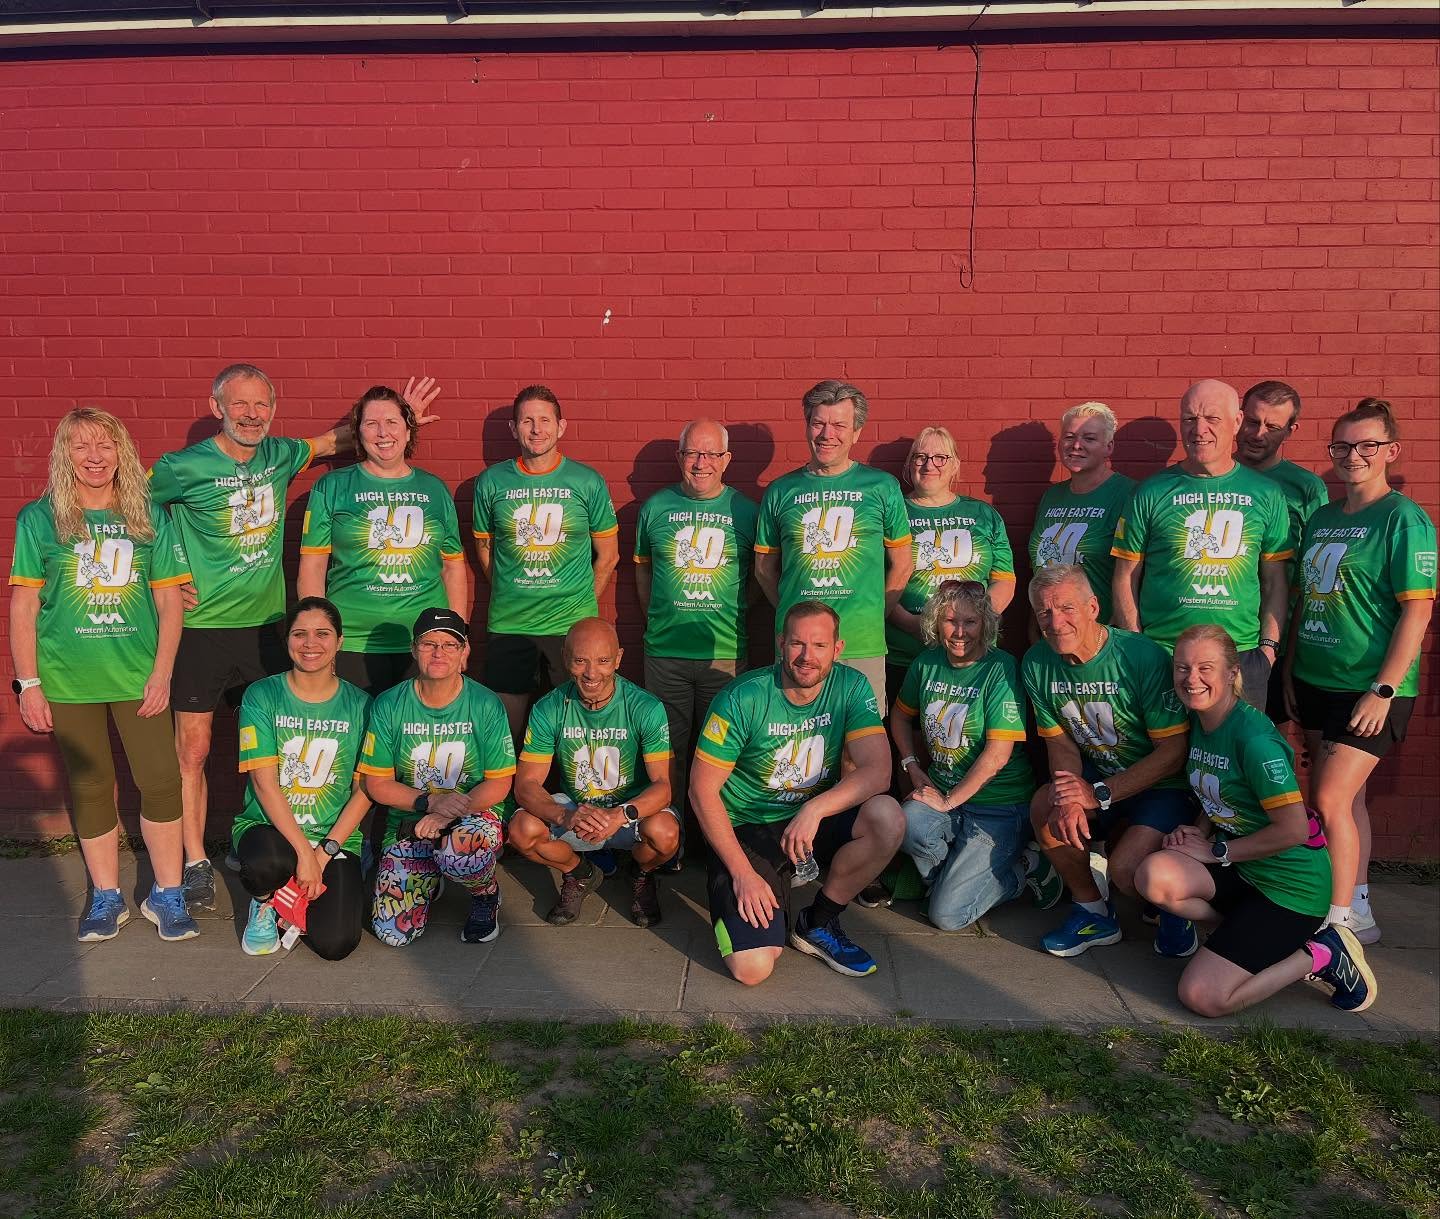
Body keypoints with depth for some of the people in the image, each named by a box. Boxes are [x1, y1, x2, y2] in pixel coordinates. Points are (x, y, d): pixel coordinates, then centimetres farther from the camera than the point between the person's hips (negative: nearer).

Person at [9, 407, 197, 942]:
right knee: (89, 787, 10)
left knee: (161, 781, 0)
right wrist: (28, 684, -3)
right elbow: (23, 605, 1)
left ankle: (167, 894, 15)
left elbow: (170, 598, 3)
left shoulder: (149, 516, 3)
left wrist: (162, 673, -3)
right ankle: (107, 896, 24)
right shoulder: (39, 518, 1)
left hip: (139, 677, 0)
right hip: (67, 681, 0)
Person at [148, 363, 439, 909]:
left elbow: (334, 439, 20)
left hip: (265, 624, 4)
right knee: (192, 749, 3)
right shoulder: (183, 468, -10)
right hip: (200, 628, -4)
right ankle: (195, 862, 16)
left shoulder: (279, 455, 3)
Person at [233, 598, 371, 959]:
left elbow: (364, 791, -1)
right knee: (266, 863, -38)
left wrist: (324, 852, -12)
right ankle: (264, 904, 1)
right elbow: (264, 783, -11)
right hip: (267, 826, -1)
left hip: (336, 836, 1)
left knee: (335, 944, -18)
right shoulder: (262, 696, -4)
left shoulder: (359, 705, 0)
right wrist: (303, 851, -18)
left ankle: (299, 898, 18)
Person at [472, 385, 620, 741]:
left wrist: (581, 603, 3)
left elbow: (608, 554, 6)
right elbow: (484, 549, 13)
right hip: (508, 627, 1)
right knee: (505, 732, 7)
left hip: (573, 626, -1)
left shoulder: (588, 482, 0)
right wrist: (511, 598, 6)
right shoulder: (491, 482, 4)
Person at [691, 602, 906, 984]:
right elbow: (702, 789, -14)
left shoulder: (851, 687, -8)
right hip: (747, 829, -3)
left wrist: (815, 809, -33)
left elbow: (878, 771, -17)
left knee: (888, 818, -27)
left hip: (814, 820, 4)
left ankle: (817, 922, -3)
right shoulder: (743, 698, -18)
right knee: (752, 968, -20)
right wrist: (742, 872, -18)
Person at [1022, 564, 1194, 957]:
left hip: (1161, 783, -5)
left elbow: (1173, 752, -20)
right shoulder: (1037, 663, -7)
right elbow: (1061, 742, 1)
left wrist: (1099, 794, -25)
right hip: (1097, 776, 5)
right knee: (1046, 810, -25)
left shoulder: (1144, 656, -24)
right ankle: (1093, 912, 1)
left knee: (1125, 869, -26)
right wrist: (1070, 798, -20)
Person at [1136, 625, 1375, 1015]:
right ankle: (1248, 930, 2)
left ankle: (1321, 954, 6)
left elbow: (1293, 829, -23)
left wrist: (1216, 850, -14)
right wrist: (1198, 830, -2)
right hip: (1239, 870, 8)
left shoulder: (1254, 738, -22)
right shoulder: (1198, 723, 4)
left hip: (1291, 884, -7)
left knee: (1202, 997, -14)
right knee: (1154, 875, -23)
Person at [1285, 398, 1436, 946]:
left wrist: (1383, 689, -19)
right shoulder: (1320, 518, 10)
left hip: (1370, 688, -7)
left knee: (1331, 800, -10)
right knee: (1346, 798, 14)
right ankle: (1358, 909, 26)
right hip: (1316, 680, 7)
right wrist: (1291, 670, 13)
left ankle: (1340, 919, 3)